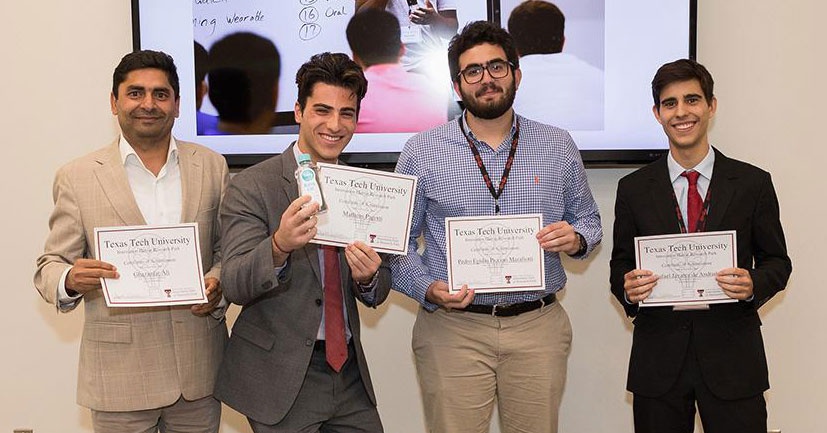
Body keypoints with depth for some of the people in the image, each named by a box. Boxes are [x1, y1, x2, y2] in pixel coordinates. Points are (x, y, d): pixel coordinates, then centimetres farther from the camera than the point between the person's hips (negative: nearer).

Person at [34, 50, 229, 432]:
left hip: (199, 366, 2)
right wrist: (70, 280, -23)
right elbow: (49, 267, 0)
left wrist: (218, 284, -11)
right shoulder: (77, 177, -1)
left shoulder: (211, 166, 5)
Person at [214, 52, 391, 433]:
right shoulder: (251, 186, -10)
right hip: (281, 378, -4)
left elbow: (378, 293, 7)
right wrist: (279, 246, -37)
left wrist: (368, 277, -16)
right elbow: (235, 285, -19)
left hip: (350, 372, 5)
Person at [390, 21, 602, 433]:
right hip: (452, 328, -1)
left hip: (539, 327, 2)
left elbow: (588, 219, 17)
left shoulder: (559, 147, 6)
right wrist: (429, 289, -14)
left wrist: (575, 238, -6)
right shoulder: (421, 151, 0)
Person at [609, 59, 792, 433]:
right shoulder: (633, 189, 4)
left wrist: (753, 285, -15)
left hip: (732, 357, 0)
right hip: (659, 358, 1)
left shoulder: (753, 183, 3)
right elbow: (621, 264, 8)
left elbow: (777, 261, 7)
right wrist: (627, 287, -14)